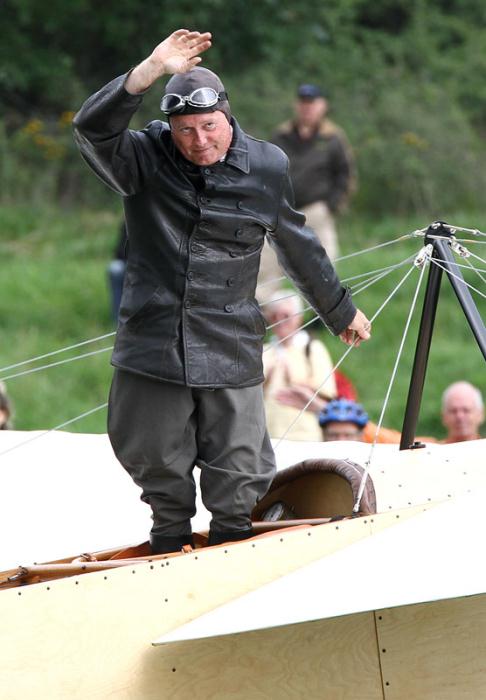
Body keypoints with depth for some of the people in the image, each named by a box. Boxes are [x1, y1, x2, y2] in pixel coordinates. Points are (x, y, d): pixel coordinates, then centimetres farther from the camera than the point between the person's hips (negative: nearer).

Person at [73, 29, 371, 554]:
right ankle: (170, 535, 37)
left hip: (230, 352, 0)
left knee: (238, 479, 2)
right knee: (152, 460, 11)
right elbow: (93, 129, -24)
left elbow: (299, 249, 17)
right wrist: (152, 70, -35)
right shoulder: (144, 161, -3)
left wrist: (340, 312, 28)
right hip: (152, 346, 0)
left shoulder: (265, 169, 2)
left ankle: (231, 536, 29)